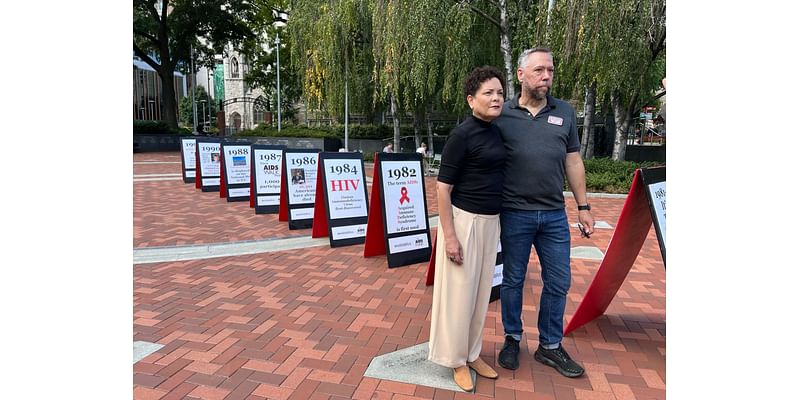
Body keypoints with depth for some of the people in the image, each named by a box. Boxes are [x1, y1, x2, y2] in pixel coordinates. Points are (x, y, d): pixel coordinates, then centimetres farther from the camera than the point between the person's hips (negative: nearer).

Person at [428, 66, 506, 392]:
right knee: (459, 292, 4)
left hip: (490, 222, 8)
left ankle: (473, 353, 33)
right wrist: (449, 236, -19)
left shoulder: (496, 132, 8)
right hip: (464, 220, -8)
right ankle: (457, 359, 23)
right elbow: (443, 187, -16)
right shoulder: (462, 135, -14)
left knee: (481, 290, 16)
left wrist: (497, 221, 16)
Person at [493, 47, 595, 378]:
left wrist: (583, 206, 9)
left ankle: (550, 346, 29)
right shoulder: (502, 115, -2)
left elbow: (573, 162, 10)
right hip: (514, 214, -3)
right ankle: (512, 339, 31)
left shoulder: (565, 112, 7)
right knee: (513, 280, 11)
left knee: (558, 283, 11)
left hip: (554, 215, 3)